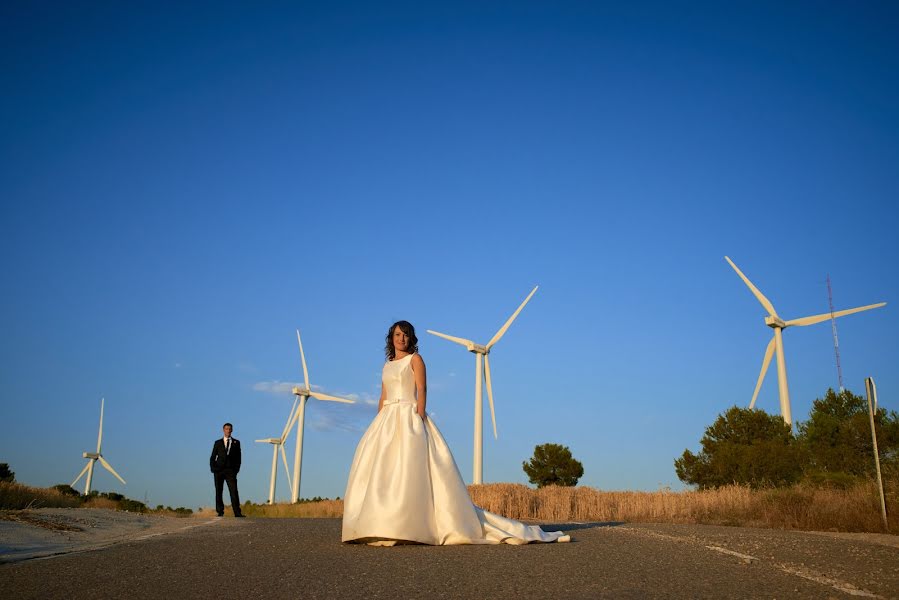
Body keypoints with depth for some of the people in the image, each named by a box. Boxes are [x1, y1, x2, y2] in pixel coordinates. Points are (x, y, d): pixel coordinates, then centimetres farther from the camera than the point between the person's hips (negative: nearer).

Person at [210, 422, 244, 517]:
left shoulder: (236, 442, 14)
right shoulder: (218, 443, 14)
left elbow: (238, 457, 11)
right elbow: (213, 457, 11)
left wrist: (236, 469, -1)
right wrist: (213, 468, -3)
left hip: (230, 470, -1)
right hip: (218, 470, 1)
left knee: (234, 491, -10)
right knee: (218, 492, 1)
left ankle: (237, 512, -12)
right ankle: (220, 512, 6)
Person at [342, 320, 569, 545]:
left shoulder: (415, 359, 3)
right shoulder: (387, 366, 22)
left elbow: (422, 391, -6)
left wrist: (419, 419, -18)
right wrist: (377, 427, 11)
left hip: (409, 419, -7)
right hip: (386, 420, 7)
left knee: (407, 471, -16)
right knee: (380, 474, -3)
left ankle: (404, 528, -18)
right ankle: (382, 528, -4)